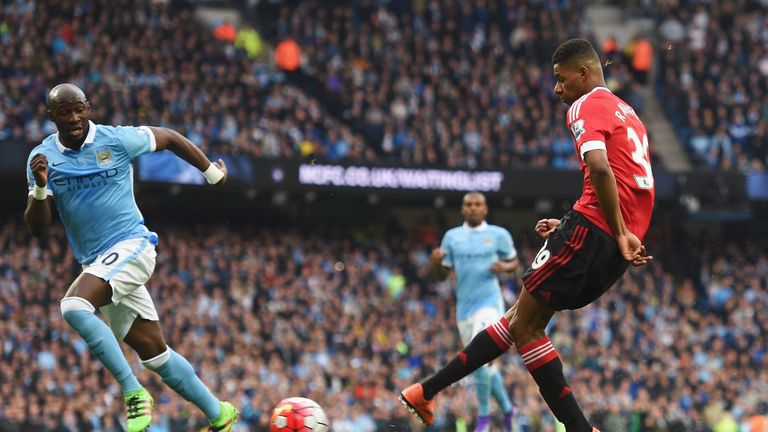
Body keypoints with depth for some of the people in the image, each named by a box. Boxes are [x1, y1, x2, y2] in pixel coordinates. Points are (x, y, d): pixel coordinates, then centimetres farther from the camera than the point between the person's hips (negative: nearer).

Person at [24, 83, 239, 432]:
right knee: (155, 353, 8)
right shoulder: (42, 158, 2)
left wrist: (212, 172, 22)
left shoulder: (117, 140, -7)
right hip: (97, 263, 5)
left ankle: (133, 392, -23)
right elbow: (37, 229, -1)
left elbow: (168, 138, 11)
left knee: (74, 307, -30)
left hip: (130, 246, -5)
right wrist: (41, 187, -20)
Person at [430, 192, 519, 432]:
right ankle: (507, 409, 31)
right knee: (484, 363, 12)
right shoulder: (452, 237, 8)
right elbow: (443, 275, 11)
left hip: (489, 303, -5)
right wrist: (436, 262, -11)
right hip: (464, 307, 5)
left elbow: (515, 263, 11)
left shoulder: (499, 235, 0)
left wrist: (505, 267, -11)